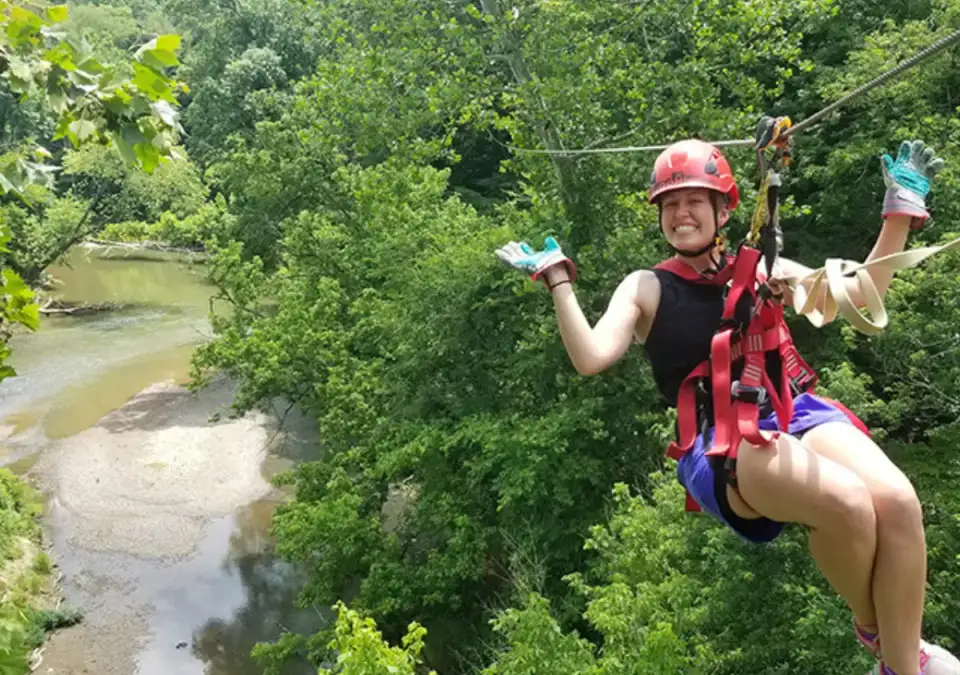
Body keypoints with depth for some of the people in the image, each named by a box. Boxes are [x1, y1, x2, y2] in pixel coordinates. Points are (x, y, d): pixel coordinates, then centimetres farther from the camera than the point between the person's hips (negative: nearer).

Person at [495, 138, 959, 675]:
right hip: (717, 444, -3)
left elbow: (861, 294, 10)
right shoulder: (646, 288, 6)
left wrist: (902, 209, 6)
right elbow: (590, 358, -8)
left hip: (793, 413, 4)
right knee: (847, 504, -31)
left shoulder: (759, 270, 15)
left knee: (897, 503, -27)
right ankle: (872, 628, 2)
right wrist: (557, 279, -10)